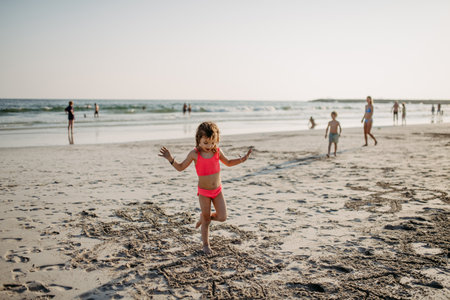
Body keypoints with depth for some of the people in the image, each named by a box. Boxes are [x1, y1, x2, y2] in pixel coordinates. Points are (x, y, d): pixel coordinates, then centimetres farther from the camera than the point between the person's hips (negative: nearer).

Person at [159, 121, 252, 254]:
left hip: (217, 190, 3)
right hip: (204, 192, -3)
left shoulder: (217, 151, -5)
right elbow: (180, 167, -4)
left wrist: (242, 159, -1)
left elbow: (228, 163, 13)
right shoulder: (195, 154, -13)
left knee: (222, 217, -4)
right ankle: (206, 245, 26)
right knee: (206, 221, 6)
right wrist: (170, 159, -20)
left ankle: (203, 217, 26)